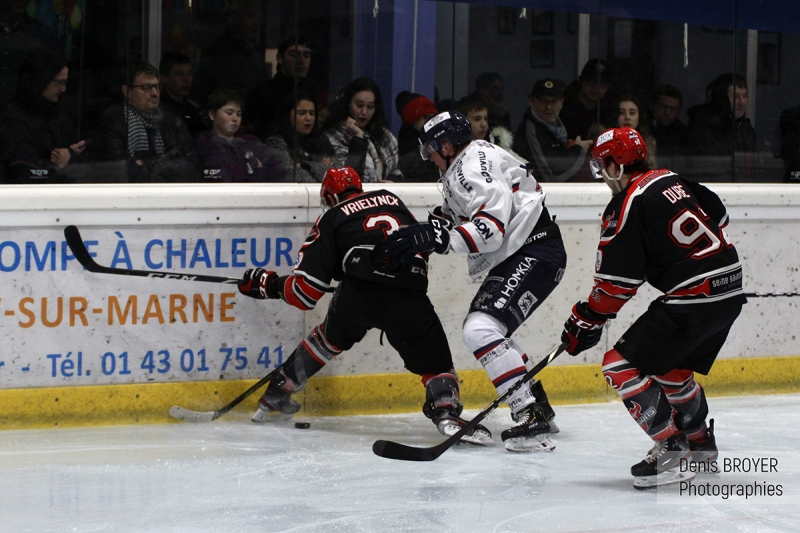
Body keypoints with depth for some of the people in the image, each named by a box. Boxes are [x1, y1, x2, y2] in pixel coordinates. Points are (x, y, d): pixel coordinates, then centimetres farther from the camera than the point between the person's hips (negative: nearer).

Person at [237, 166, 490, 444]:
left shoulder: (331, 219, 19)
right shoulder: (391, 200, 29)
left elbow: (306, 291, 11)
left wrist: (268, 283, 29)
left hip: (357, 295, 0)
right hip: (408, 296, 0)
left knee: (331, 337, 29)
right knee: (435, 362, 11)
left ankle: (276, 397, 37)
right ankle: (446, 410, -17)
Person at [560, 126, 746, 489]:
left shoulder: (626, 205, -10)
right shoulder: (673, 180, 13)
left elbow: (617, 282, -11)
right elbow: (718, 217, 27)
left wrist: (586, 321, 0)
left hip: (694, 299, -9)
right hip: (731, 289, 9)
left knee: (622, 365, -5)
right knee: (670, 365, 29)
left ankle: (671, 451, -10)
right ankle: (700, 443, 39)